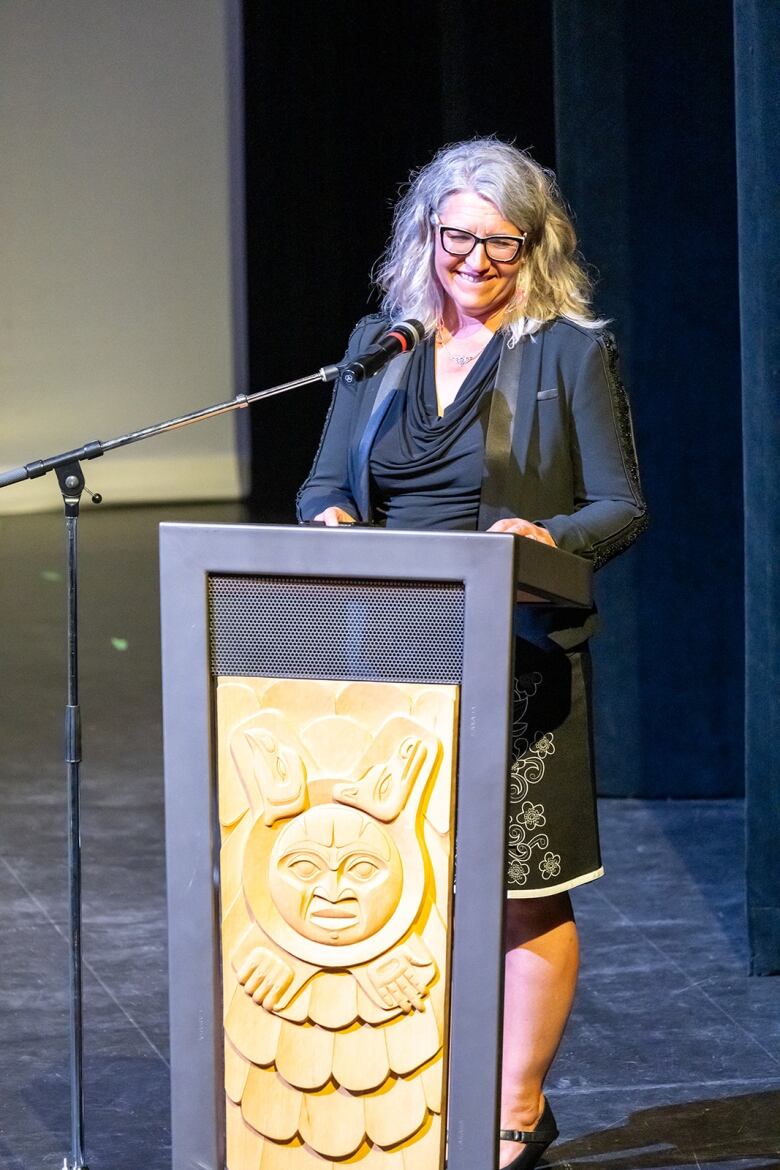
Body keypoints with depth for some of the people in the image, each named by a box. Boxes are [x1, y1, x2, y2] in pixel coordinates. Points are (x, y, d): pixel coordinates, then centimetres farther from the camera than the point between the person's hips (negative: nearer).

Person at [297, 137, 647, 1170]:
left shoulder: (572, 351, 0)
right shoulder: (378, 345, 12)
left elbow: (620, 507, -3)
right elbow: (325, 482, 14)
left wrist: (549, 536, -23)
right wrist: (330, 519, -10)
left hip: (517, 657, -3)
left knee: (522, 889, 0)